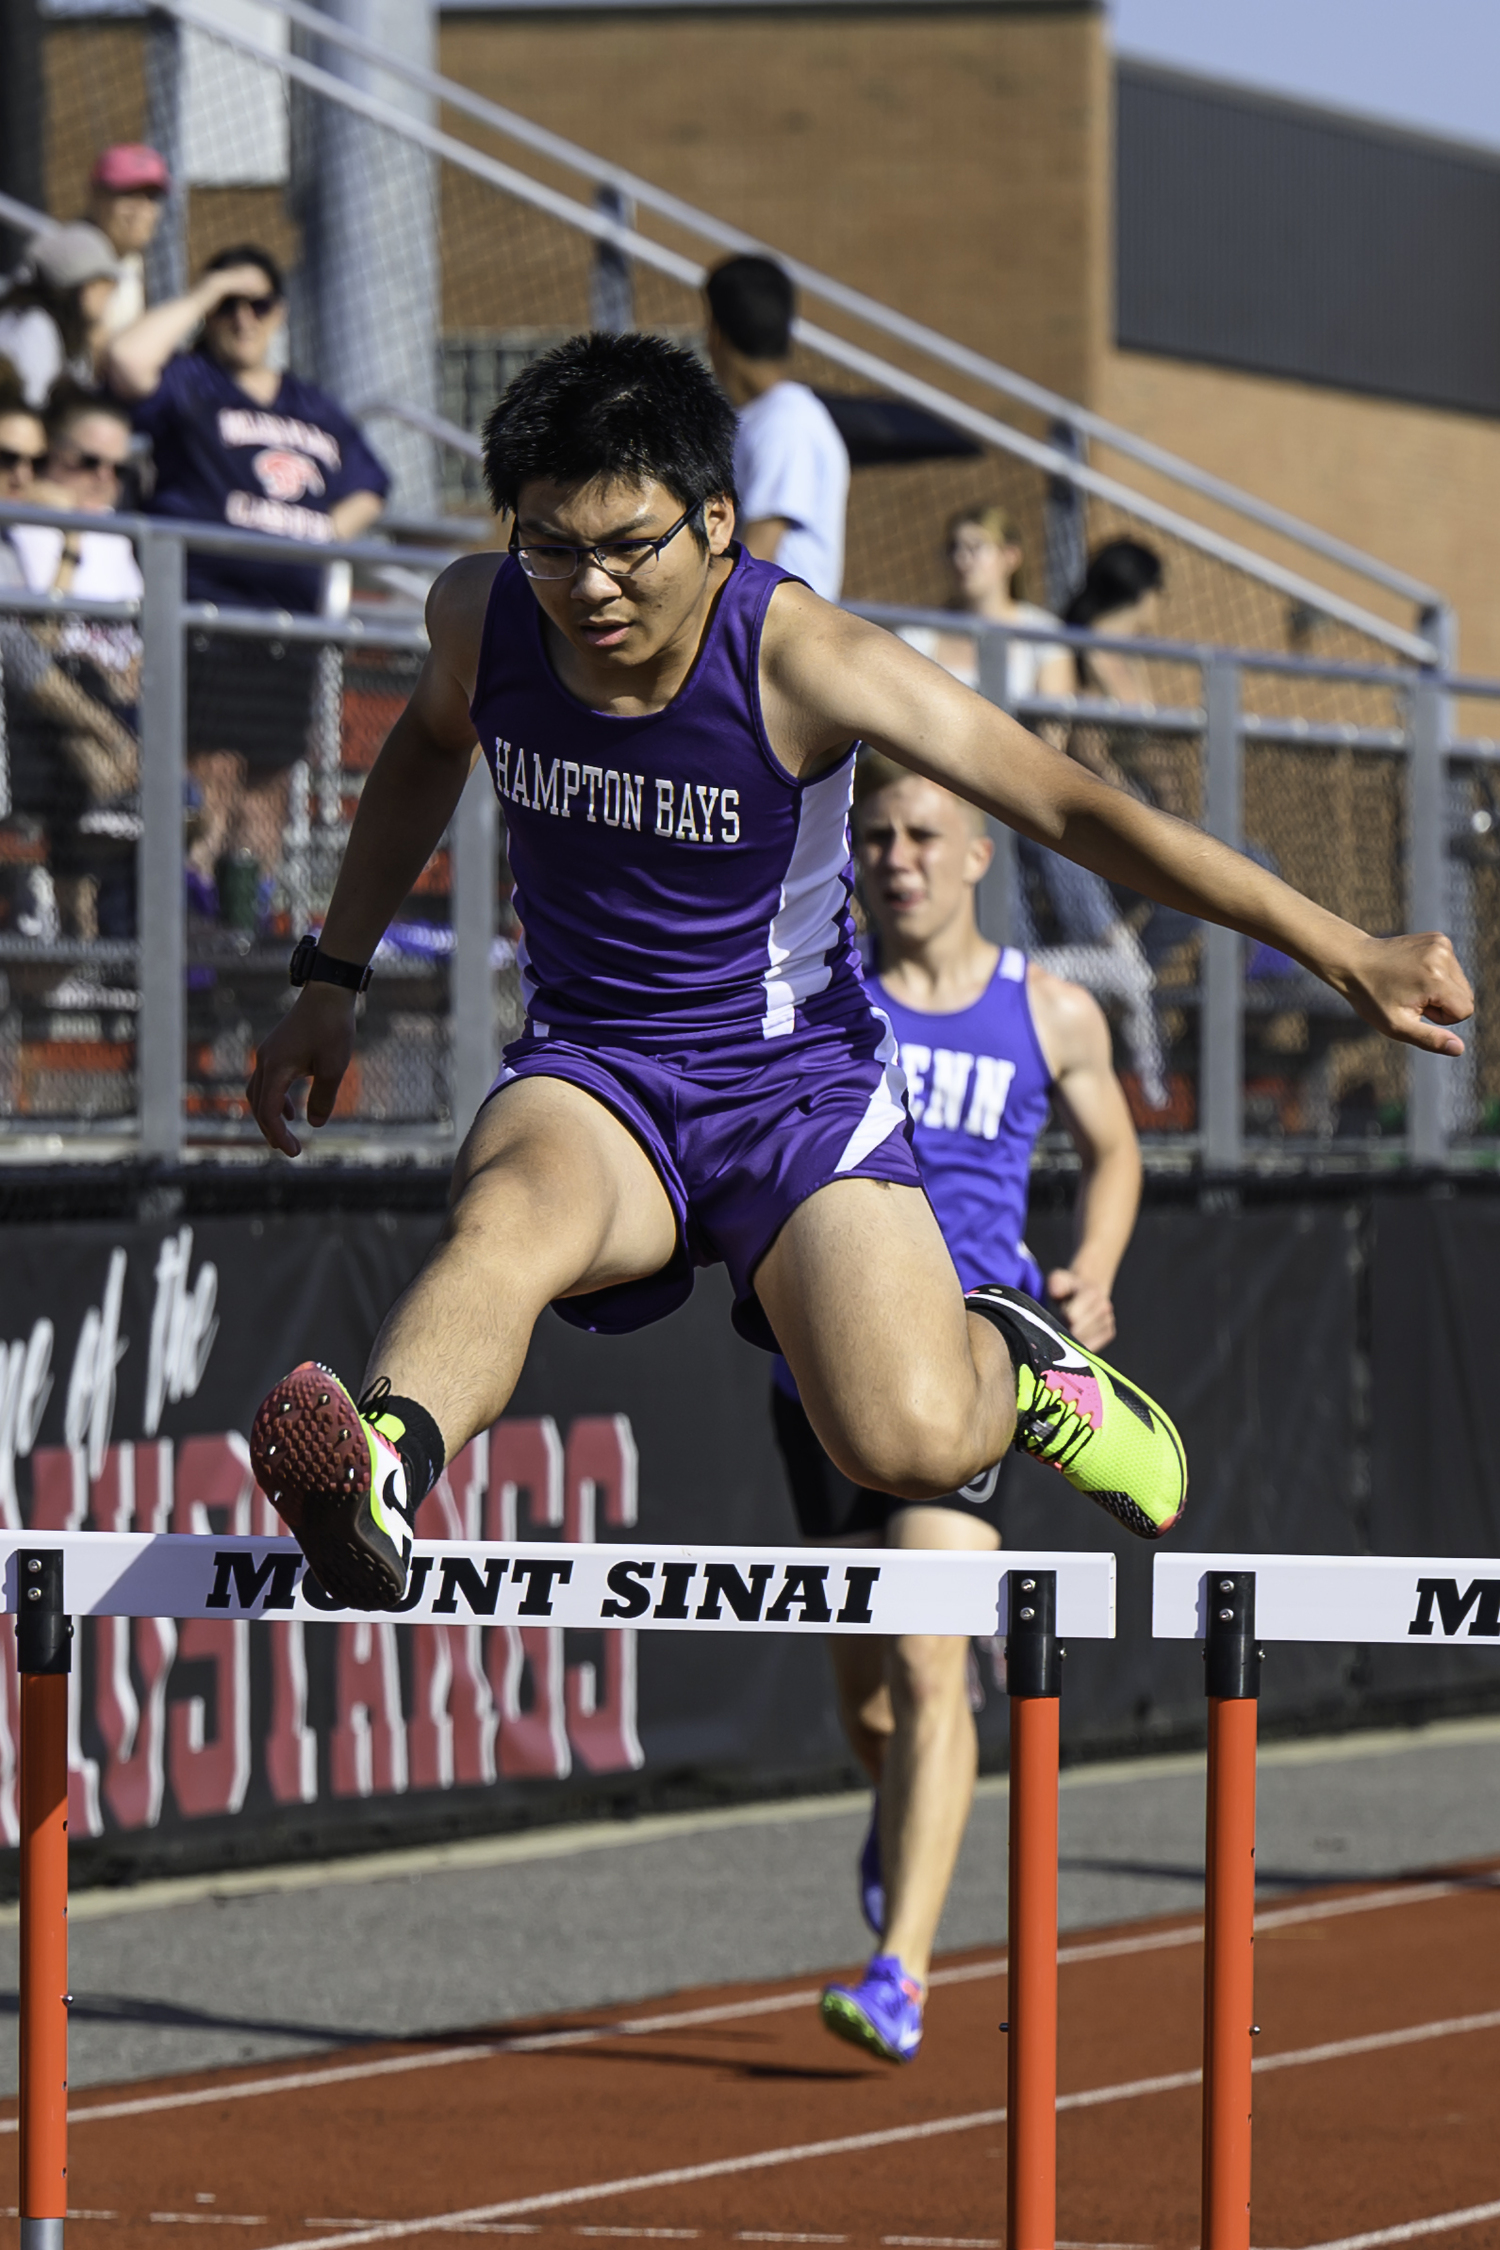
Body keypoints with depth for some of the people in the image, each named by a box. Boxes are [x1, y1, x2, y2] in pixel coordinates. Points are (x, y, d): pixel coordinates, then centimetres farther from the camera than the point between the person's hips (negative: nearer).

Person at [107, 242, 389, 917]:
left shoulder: (314, 408, 21)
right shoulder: (189, 386, 3)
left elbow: (369, 488, 27)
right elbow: (128, 361, -18)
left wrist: (332, 530, 6)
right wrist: (201, 297, -8)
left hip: (291, 618, 6)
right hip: (205, 607, -6)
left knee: (270, 775, 7)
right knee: (210, 768, -14)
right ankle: (199, 906, -15)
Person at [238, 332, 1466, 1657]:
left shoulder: (797, 656, -20)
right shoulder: (482, 618, -8)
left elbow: (1076, 809, -19)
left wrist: (1346, 954, -21)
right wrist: (334, 977, 17)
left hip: (797, 1077, -2)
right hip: (592, 1075, 2)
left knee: (913, 1444, -23)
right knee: (505, 1218, -36)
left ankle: (1001, 1357, 15)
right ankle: (378, 1479, -65)